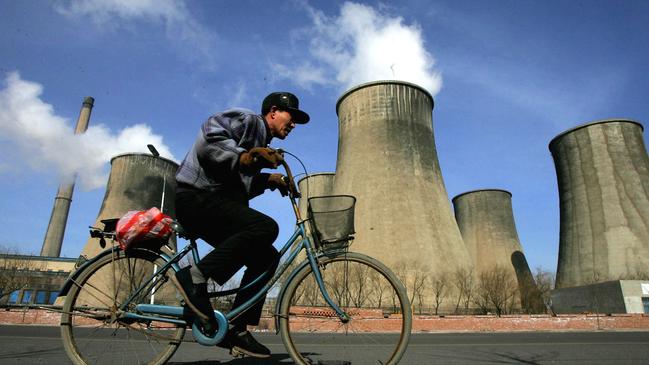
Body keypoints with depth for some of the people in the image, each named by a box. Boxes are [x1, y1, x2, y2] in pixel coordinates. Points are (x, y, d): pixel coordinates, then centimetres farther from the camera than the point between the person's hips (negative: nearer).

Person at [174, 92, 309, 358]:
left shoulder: (261, 142, 26)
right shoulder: (248, 119, -2)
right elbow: (210, 133, -19)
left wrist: (268, 180, 8)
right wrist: (242, 158, -31)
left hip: (215, 202, 10)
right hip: (196, 196, -10)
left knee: (267, 257, 0)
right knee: (265, 227, -30)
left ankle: (236, 330, 3)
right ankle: (195, 277, -22)